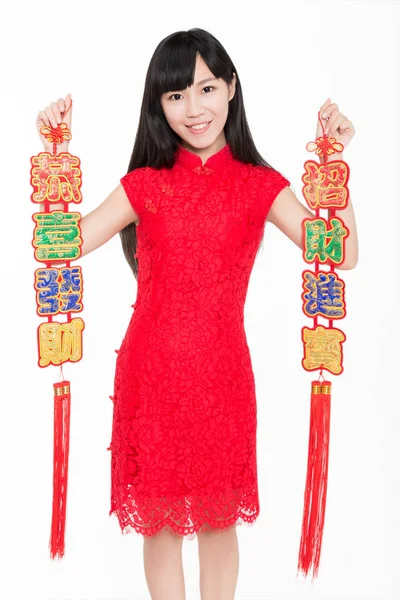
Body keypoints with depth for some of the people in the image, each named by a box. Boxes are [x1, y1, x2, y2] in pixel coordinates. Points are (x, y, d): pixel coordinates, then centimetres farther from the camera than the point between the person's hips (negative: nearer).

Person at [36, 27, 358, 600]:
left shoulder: (260, 186, 0)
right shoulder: (145, 185, 2)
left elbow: (341, 256, -9)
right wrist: (59, 155, -10)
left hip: (221, 375, 0)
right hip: (150, 374, 1)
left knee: (219, 515, 14)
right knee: (157, 515, 13)